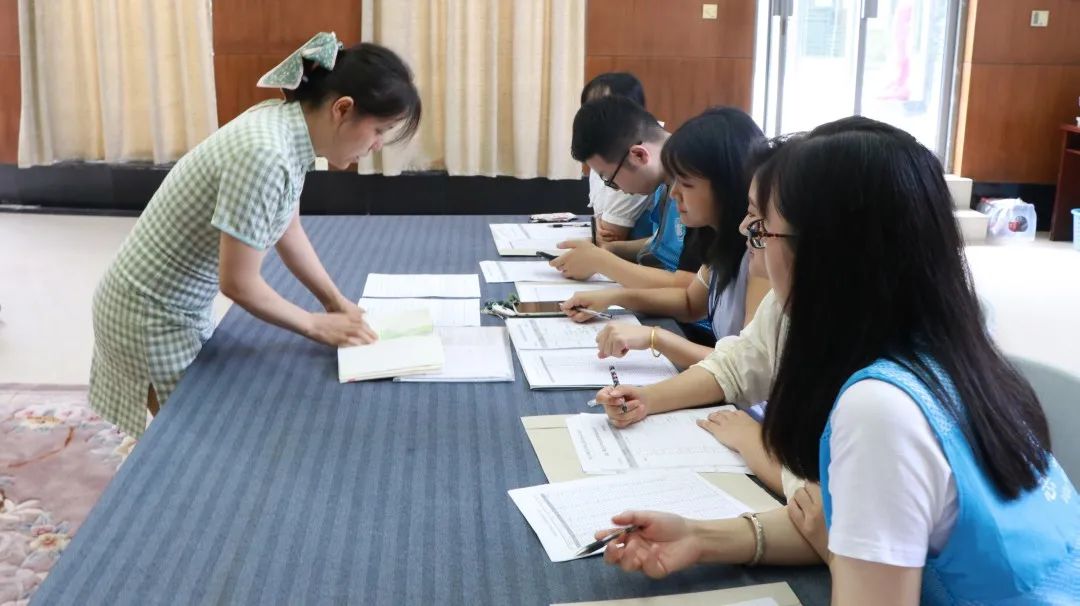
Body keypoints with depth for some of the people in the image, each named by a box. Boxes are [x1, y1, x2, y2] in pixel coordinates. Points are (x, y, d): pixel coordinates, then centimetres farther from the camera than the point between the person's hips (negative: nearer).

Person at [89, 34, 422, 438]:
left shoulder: (289, 125, -6)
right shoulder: (265, 155, -33)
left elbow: (287, 228, 9)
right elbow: (238, 283, -26)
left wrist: (336, 301, 4)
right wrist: (316, 325, -13)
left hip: (182, 306, 8)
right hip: (151, 314, -8)